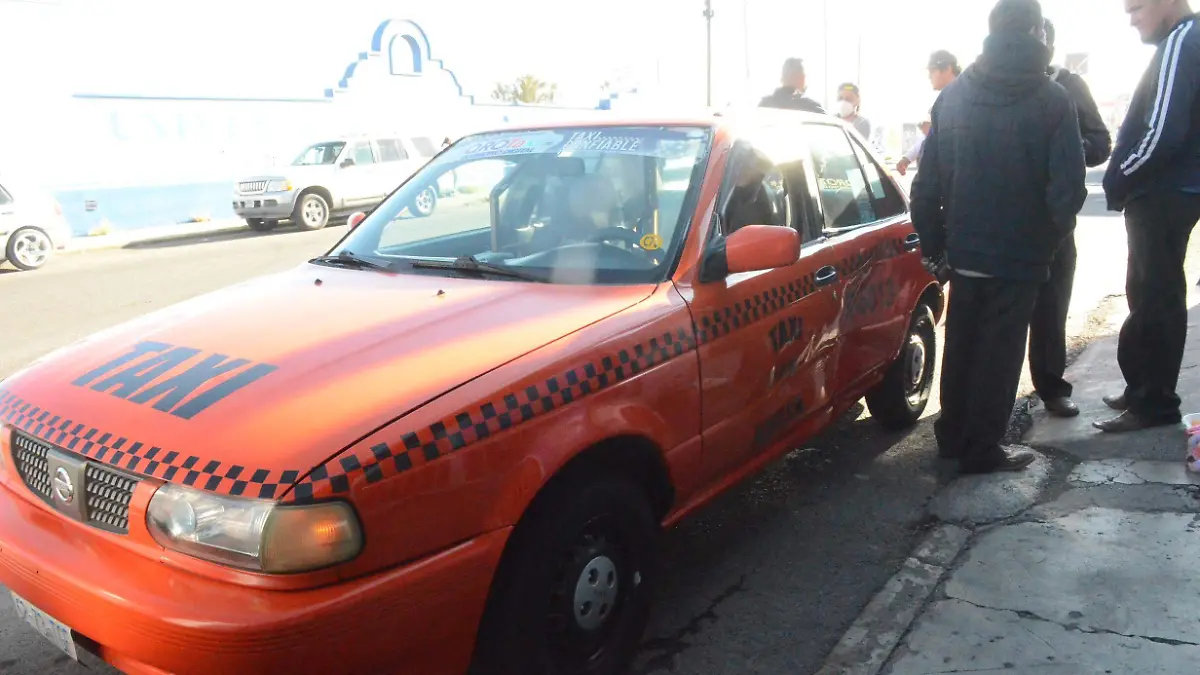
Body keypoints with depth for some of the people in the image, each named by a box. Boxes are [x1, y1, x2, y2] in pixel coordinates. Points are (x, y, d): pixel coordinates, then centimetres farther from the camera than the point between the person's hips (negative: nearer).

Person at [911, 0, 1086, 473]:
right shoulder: (1051, 100, -11)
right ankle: (981, 449, 13)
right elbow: (1068, 187, -14)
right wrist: (1050, 237, 4)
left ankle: (952, 435, 28)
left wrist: (932, 241, 9)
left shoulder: (952, 96, 1)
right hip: (1019, 253, -4)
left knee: (960, 346, 17)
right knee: (998, 354, 5)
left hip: (964, 251, 4)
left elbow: (927, 181, 1)